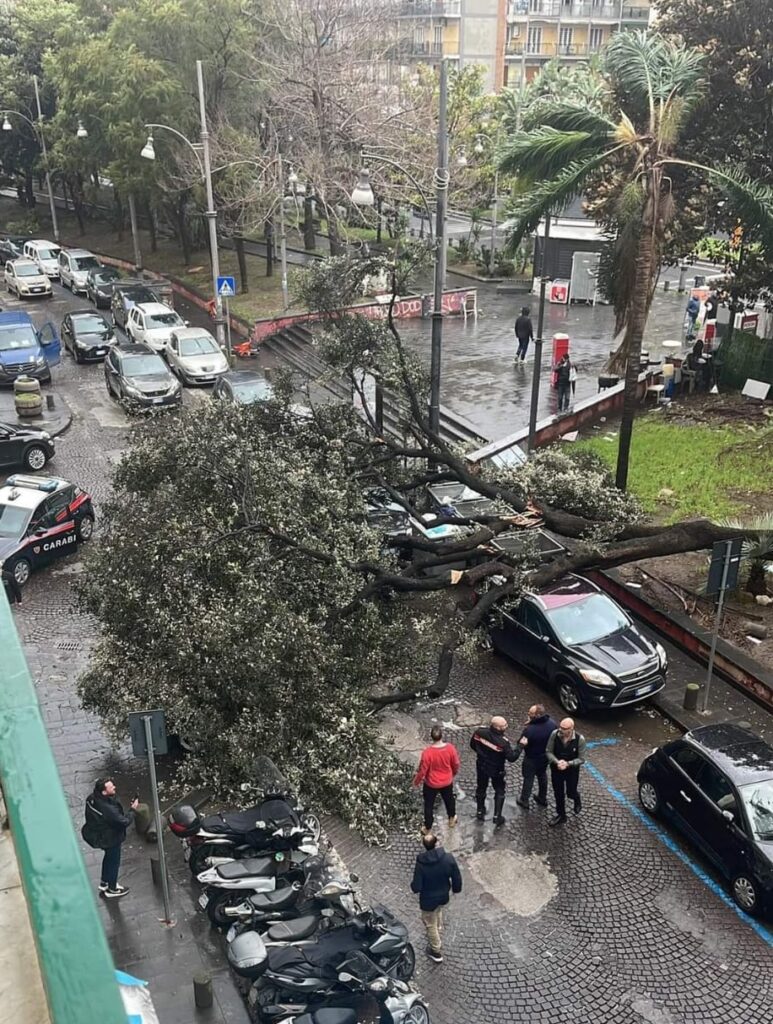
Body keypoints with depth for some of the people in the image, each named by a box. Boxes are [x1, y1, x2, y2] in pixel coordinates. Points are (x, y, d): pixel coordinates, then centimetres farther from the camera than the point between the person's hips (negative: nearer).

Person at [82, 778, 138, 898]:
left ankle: (104, 882, 51)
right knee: (114, 862, 18)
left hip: (96, 833, 8)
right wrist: (133, 809, -19)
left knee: (109, 856, 31)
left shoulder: (92, 798, -18)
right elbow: (124, 822, -30)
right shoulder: (108, 809, -41)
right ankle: (111, 890, 38)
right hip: (109, 838, -8)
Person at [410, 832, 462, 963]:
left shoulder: (421, 864, -31)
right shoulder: (449, 858, -24)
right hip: (443, 896, 4)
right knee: (438, 912, 36)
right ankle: (438, 933, 63)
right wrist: (456, 888, 10)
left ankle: (436, 952, 39)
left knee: (431, 924, 21)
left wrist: (413, 885, 0)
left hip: (428, 900, -4)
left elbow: (416, 887, -24)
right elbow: (457, 878, -11)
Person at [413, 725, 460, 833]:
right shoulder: (451, 748, -24)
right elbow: (456, 764, -7)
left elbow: (423, 770, -20)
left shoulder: (427, 752, -33)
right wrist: (454, 773, 15)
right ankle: (452, 819, 53)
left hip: (431, 784, -2)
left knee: (429, 805, 21)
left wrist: (416, 781, -1)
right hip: (447, 782, 3)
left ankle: (428, 828, 38)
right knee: (449, 799, 31)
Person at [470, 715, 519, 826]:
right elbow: (512, 757, -24)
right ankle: (497, 816, 26)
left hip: (482, 767, 4)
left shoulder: (480, 732, -20)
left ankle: (480, 812, 41)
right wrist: (520, 745, -15)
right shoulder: (503, 742, -33)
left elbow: (473, 745, -3)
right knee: (499, 792, 19)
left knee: (481, 789, 25)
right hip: (496, 770, -4)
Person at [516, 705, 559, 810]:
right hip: (545, 756, 5)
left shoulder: (530, 730, -37)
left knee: (528, 778, 16)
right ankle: (542, 799, 44)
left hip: (532, 758, -5)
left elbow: (521, 744, -24)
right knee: (542, 775, 27)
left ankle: (524, 801, 34)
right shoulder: (552, 723, -18)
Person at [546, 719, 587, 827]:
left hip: (572, 770, -2)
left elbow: (581, 759, -16)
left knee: (570, 793, 18)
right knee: (558, 793, 16)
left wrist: (568, 763, -31)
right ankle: (561, 815, 39)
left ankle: (577, 800, 54)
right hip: (556, 769, 2)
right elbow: (548, 751, -13)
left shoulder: (579, 739, -26)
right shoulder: (554, 735, -23)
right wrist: (557, 762, -30)